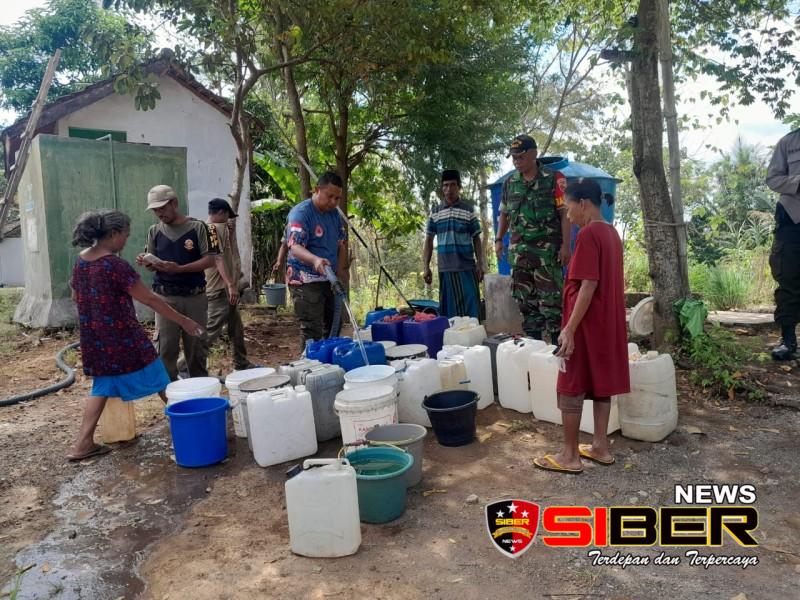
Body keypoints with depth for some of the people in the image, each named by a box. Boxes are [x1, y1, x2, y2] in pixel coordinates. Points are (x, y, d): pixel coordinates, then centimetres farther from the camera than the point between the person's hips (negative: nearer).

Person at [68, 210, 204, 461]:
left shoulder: (81, 261, 3)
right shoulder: (114, 265, -20)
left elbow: (75, 296, 17)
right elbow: (149, 299, -19)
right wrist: (183, 321, -13)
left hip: (93, 339, 7)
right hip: (122, 337, -7)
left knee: (103, 385, 17)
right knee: (158, 380, 7)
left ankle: (83, 444, 13)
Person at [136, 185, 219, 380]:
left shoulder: (198, 227, -4)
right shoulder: (154, 231, 7)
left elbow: (210, 260, -9)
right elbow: (154, 264, 14)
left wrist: (180, 269, -19)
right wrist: (147, 263, -10)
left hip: (195, 297, -2)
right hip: (165, 297, 2)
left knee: (197, 346, 7)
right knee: (165, 348, -1)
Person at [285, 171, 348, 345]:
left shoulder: (334, 213, 8)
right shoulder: (301, 212, -16)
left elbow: (342, 243, 13)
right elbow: (295, 246, -29)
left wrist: (339, 274, 1)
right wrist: (315, 260, -49)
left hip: (330, 280, 8)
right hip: (306, 282, -8)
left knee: (334, 328, 14)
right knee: (313, 333, -10)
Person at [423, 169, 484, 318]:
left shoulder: (469, 210, 4)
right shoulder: (435, 213, 8)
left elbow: (476, 239, 6)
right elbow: (429, 241, 9)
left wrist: (480, 264, -4)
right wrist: (426, 267, 1)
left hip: (467, 267, -1)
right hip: (445, 269, 2)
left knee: (471, 307, -3)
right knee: (448, 310, 6)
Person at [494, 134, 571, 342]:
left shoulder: (554, 179, -2)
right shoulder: (510, 183, 12)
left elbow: (565, 213, -6)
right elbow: (504, 214, 21)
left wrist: (565, 245, -13)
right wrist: (499, 239, 11)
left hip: (547, 250, -5)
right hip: (519, 250, 5)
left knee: (551, 300, -6)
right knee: (525, 300, 9)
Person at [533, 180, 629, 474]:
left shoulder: (588, 234, -17)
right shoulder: (612, 233, 12)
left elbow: (588, 285, -22)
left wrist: (569, 328, -21)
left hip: (587, 323, -9)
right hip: (607, 321, 9)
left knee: (571, 388, 0)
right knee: (601, 384, 14)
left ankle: (570, 456, 8)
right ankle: (600, 447, 23)